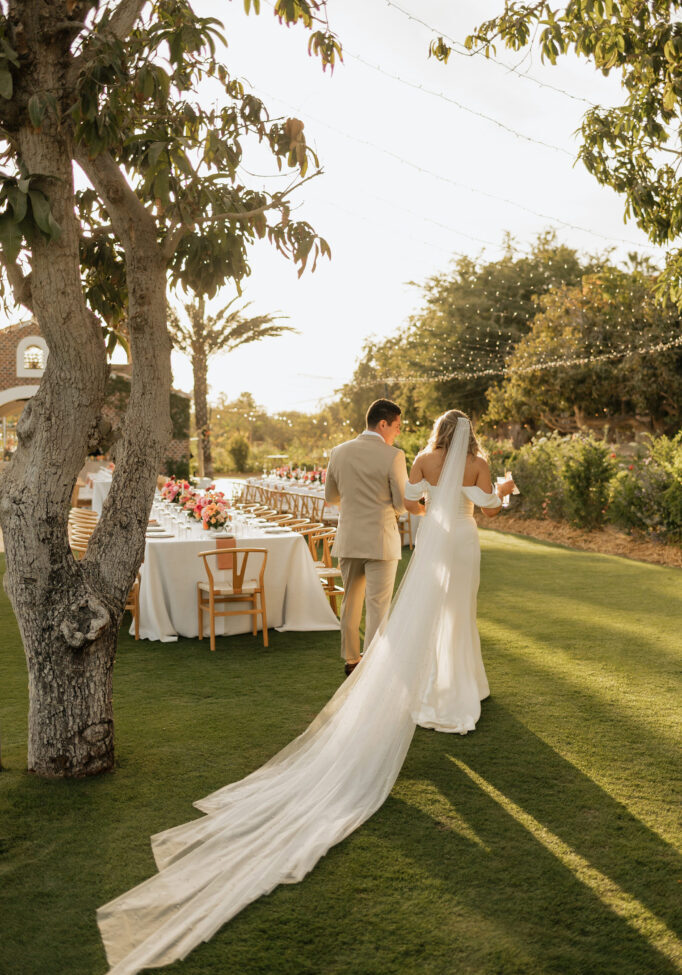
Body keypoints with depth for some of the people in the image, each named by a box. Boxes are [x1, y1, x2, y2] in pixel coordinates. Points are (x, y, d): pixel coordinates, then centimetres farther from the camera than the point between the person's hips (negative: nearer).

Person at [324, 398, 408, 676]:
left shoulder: (339, 452, 2)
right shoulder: (393, 456, -13)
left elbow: (331, 497, 12)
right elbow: (402, 505, -8)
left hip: (348, 539, 5)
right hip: (381, 542, -5)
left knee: (351, 602, 19)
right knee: (377, 607, 2)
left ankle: (351, 660, 30)